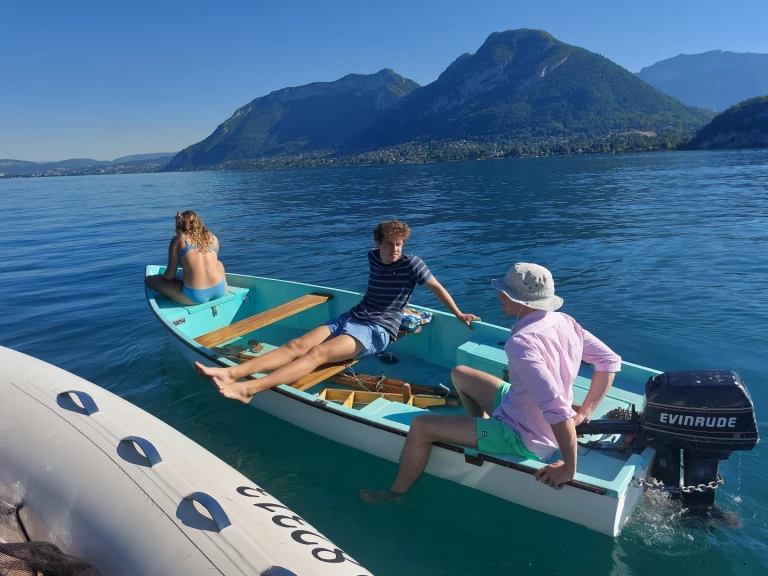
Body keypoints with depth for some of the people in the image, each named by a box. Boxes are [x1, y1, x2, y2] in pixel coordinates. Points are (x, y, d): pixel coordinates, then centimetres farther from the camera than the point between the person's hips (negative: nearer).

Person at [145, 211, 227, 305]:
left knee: (149, 280, 13)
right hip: (220, 290, 5)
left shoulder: (178, 240, 2)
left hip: (195, 297, -5)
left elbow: (170, 275, 1)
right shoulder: (213, 238, 11)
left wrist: (163, 276, 24)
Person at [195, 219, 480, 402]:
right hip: (351, 317, 7)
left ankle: (248, 388, -45)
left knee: (318, 353, -29)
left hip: (377, 330, -6)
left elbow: (436, 287, 4)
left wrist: (459, 314, 10)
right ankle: (231, 373, -29)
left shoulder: (411, 263, -4)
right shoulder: (374, 257, 12)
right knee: (297, 345, -16)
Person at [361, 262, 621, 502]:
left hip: (523, 439, -8)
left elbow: (557, 409, -37)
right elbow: (611, 361, 2)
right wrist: (583, 413, 4)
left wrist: (569, 468, -25)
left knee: (420, 426, -5)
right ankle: (484, 434, 39)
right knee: (459, 374, 19)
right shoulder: (565, 321, -7)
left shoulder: (521, 342, -33)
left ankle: (395, 494, 17)